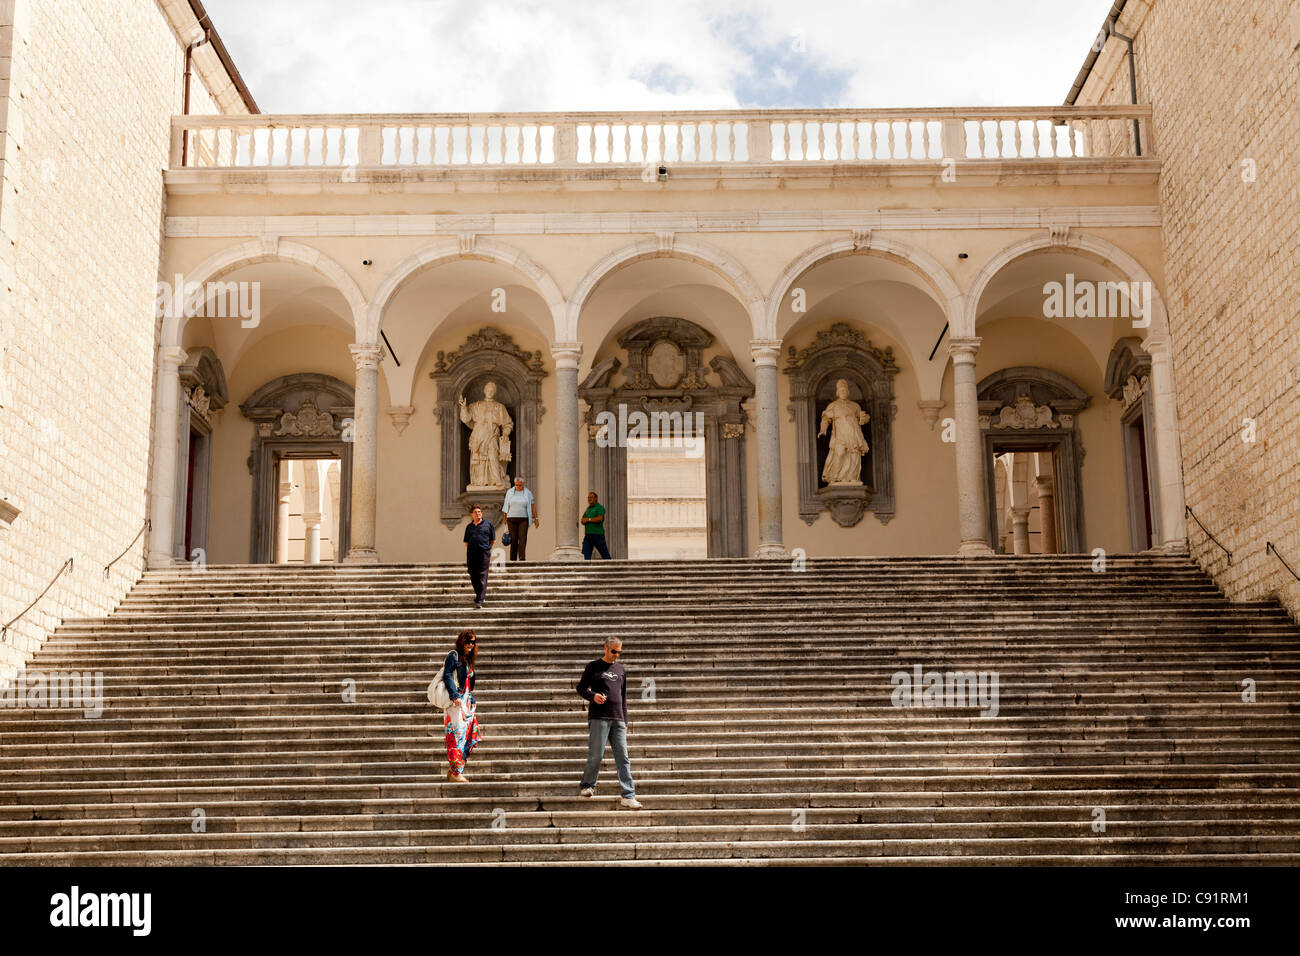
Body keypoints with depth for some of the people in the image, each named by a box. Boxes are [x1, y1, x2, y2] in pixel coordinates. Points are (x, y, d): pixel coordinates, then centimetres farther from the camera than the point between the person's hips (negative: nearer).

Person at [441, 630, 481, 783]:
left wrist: (473, 701, 20)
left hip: (466, 701, 9)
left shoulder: (468, 660, 20)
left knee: (467, 735, 4)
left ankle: (454, 770, 11)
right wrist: (455, 695, -22)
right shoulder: (454, 656, -5)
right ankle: (455, 773, -10)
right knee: (457, 734, -10)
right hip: (455, 701, -9)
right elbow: (447, 676, -14)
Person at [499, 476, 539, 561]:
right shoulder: (509, 492, 7)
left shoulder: (528, 493, 5)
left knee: (523, 538, -15)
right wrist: (504, 519, 6)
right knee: (513, 539, 0)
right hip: (512, 519, 1)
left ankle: (522, 558, -21)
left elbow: (532, 506, 7)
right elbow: (506, 506, 9)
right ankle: (513, 559, 6)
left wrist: (536, 518, 4)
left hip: (523, 519, -1)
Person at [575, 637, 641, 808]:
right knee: (596, 755, -5)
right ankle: (587, 786, 18)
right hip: (599, 717, -4)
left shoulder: (620, 669, 19)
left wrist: (625, 721, 19)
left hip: (618, 719, 4)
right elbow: (581, 688, 4)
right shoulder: (594, 667, 5)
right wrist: (593, 696, -17)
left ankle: (628, 797, -7)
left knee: (622, 758, -3)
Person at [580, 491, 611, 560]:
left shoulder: (600, 507, -3)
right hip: (588, 534, 7)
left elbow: (600, 518, -17)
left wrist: (588, 519, -12)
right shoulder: (588, 509, 20)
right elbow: (583, 520, 24)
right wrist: (582, 521, 0)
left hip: (598, 534, -7)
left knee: (604, 552, 0)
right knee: (586, 553, -4)